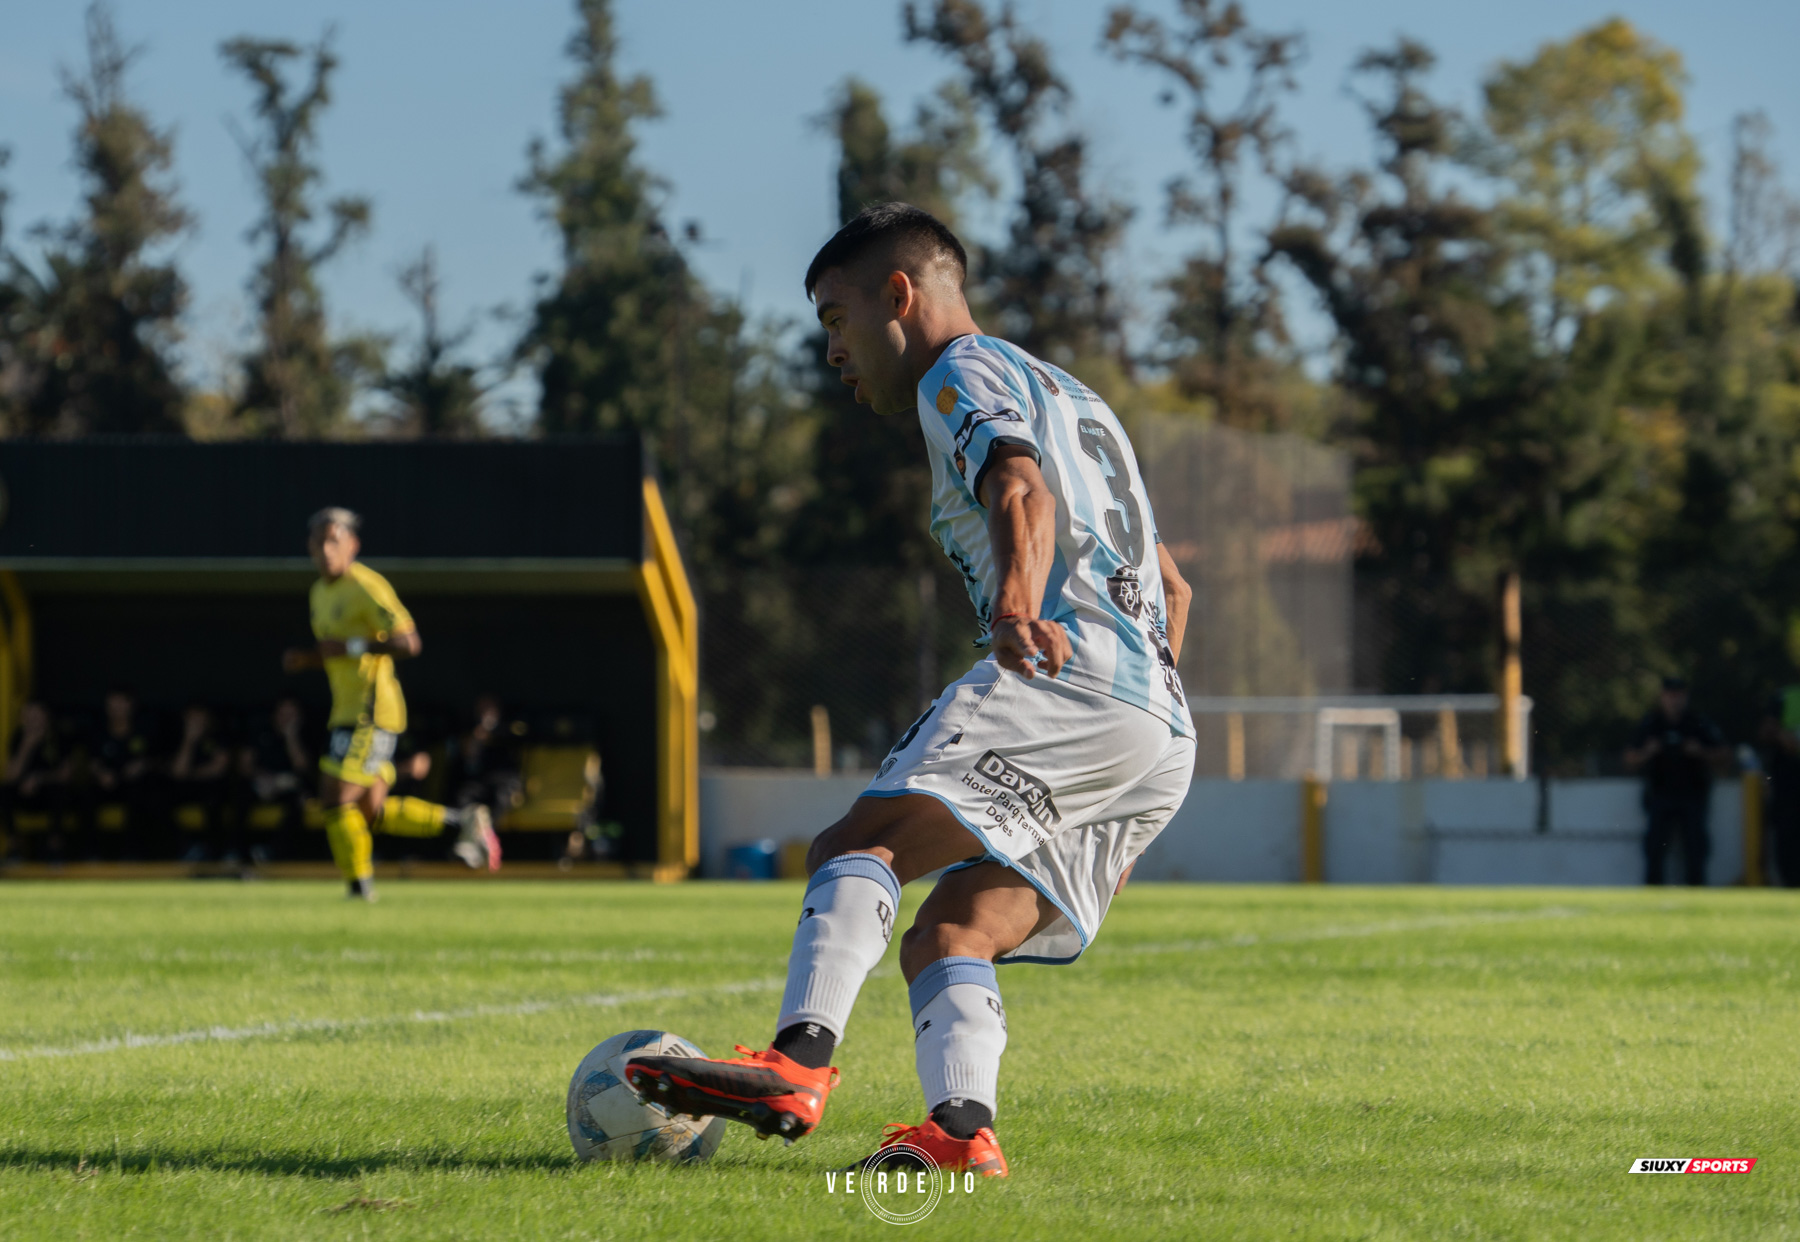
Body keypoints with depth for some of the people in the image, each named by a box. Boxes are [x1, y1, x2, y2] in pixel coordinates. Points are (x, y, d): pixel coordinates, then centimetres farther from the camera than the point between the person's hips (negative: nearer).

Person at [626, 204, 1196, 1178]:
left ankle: (802, 1061, -39)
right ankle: (963, 1129, -19)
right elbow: (1170, 590, 39)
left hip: (1070, 680, -9)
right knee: (943, 938, 5)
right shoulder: (1073, 398, 36)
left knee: (860, 844, -19)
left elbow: (1023, 491, -16)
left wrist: (1017, 606, -37)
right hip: (1163, 739, 9)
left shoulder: (964, 371, 8)